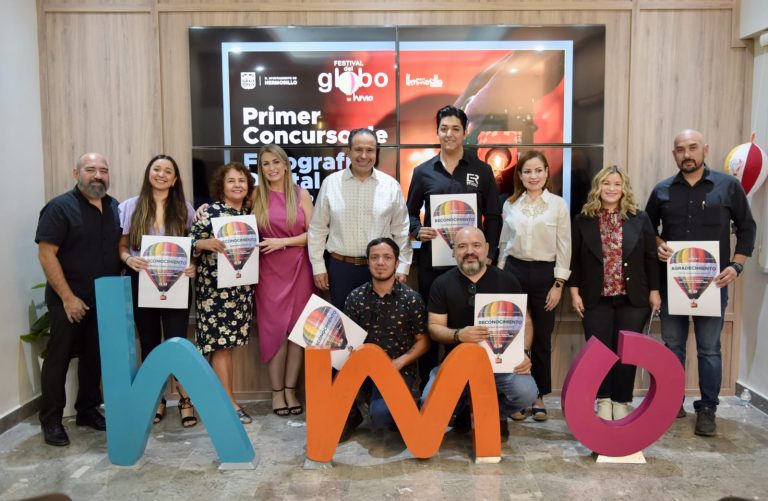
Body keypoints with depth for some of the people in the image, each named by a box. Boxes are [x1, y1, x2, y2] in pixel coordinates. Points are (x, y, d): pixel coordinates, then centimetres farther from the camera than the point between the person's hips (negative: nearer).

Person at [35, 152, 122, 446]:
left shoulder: (114, 208, 8)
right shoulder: (60, 207, -9)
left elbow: (121, 247, 15)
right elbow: (46, 254, -14)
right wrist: (68, 297, -17)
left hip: (103, 300, 5)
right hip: (69, 301, -5)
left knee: (94, 357, 13)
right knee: (59, 358, 4)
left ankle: (88, 411, 26)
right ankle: (51, 420, 15)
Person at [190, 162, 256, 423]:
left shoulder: (251, 213, 11)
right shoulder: (209, 211, -5)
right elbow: (191, 243, -8)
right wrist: (207, 243, -26)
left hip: (241, 286, 5)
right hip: (214, 286, -5)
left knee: (229, 342, 10)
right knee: (220, 343, -3)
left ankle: (225, 398, 18)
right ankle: (229, 403, 3)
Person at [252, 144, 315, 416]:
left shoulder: (301, 194, 3)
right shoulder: (257, 196, 5)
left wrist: (283, 242, -12)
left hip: (298, 269, 0)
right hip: (269, 270, 0)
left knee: (297, 328, 4)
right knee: (273, 328, 2)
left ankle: (291, 389, 16)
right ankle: (277, 391, 13)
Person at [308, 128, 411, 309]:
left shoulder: (391, 185, -1)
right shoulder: (331, 183, -2)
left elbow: (401, 230, 4)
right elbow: (317, 229, 2)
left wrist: (402, 266, 1)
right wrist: (318, 266, 0)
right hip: (340, 266, 0)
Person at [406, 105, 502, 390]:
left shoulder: (482, 171, 6)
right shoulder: (423, 172, 8)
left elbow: (493, 217, 6)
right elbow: (410, 212, 15)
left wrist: (488, 254, -3)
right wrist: (418, 231, -6)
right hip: (432, 259, 1)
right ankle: (426, 384, 17)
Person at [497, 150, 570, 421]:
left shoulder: (558, 205, -1)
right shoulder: (510, 204, 6)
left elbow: (564, 247, -1)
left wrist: (558, 284, -5)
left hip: (544, 273, -1)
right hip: (514, 271, 2)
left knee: (542, 338, 5)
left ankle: (539, 396, 19)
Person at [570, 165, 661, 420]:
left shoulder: (640, 218, 3)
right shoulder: (583, 220, 1)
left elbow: (651, 257, 4)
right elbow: (575, 259, 2)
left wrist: (654, 291, 2)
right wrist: (574, 291, -2)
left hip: (632, 298, 0)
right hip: (596, 298, 0)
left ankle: (621, 401, 19)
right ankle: (604, 399, 19)